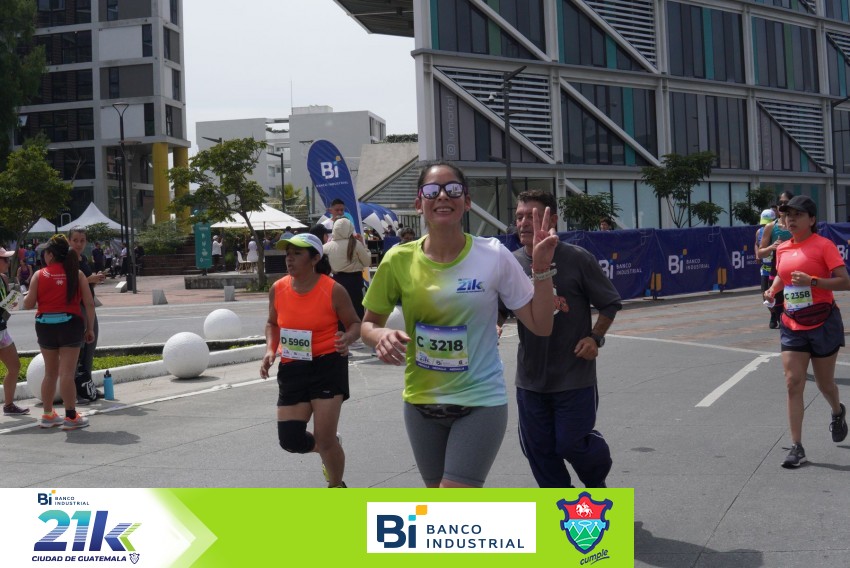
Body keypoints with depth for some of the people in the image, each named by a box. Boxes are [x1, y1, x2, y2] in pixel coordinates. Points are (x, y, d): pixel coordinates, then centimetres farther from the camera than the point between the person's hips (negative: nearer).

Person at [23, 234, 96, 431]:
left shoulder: (39, 275, -1)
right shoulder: (76, 274, -1)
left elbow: (28, 304, -3)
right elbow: (89, 304, -5)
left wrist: (26, 295, 19)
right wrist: (90, 328, 4)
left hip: (45, 326, 2)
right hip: (70, 324, -2)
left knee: (50, 372, 16)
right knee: (67, 373, -2)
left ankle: (48, 415, 24)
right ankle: (71, 417, -1)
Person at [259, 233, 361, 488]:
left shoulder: (333, 290, -12)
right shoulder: (278, 289, 0)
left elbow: (355, 324, -2)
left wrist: (347, 339, -24)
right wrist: (270, 350, -1)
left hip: (327, 365, -4)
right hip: (291, 370, 5)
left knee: (325, 438, -7)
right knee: (290, 440, 2)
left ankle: (337, 488, 20)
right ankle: (329, 448, 37)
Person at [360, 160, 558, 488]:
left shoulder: (494, 256, -9)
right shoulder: (399, 260, -6)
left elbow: (540, 325, -5)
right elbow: (369, 324, 6)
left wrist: (541, 267, -15)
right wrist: (381, 336, -17)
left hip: (481, 402, -3)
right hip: (421, 402, 3)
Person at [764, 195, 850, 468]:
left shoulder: (823, 245, -10)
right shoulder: (782, 249, 7)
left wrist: (812, 280, -27)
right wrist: (773, 289, 6)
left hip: (823, 323, -4)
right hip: (792, 325, 4)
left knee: (824, 383, 11)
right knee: (793, 382, -6)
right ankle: (796, 446, -1)